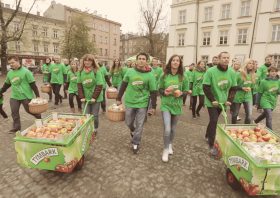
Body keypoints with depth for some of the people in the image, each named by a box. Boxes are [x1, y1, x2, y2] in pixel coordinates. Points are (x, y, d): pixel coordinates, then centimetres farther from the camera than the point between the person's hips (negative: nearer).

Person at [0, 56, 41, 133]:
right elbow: (6, 84, 22)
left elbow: (33, 84, -13)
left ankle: (39, 117, 31)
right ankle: (16, 127, 20)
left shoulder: (25, 71, -11)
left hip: (26, 96, -6)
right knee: (14, 112, 7)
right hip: (14, 97, 6)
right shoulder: (10, 73, 7)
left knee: (30, 110, 4)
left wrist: (37, 95, -16)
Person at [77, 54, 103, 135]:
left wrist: (94, 97, -16)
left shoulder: (97, 71, -11)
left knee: (94, 115, 6)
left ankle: (95, 130, 26)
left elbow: (99, 85, -12)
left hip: (96, 98, -3)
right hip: (86, 98, 3)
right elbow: (79, 85, 4)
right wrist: (82, 97, -4)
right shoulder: (81, 72, 1)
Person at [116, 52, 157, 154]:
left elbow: (153, 91, -5)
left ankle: (135, 143, 23)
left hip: (142, 103, -2)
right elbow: (123, 85, 5)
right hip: (129, 102, 2)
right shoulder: (130, 72, -4)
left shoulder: (150, 75, -9)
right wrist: (119, 98, 6)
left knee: (139, 125, 5)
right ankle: (133, 130, 49)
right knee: (128, 122, 15)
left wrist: (153, 106, -5)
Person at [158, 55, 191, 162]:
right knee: (167, 129, -11)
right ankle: (165, 149, 12)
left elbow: (187, 91, 4)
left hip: (177, 106, 2)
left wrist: (181, 93, -17)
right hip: (165, 105, -1)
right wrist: (164, 92, -17)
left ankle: (170, 145, 43)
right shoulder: (164, 76, -4)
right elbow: (159, 90, 4)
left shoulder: (183, 78, -3)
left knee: (173, 128, 16)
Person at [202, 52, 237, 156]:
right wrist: (213, 100, -18)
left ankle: (207, 136, 39)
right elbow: (206, 87, -16)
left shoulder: (232, 72, -2)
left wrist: (229, 100, -6)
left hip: (222, 101, 5)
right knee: (214, 121, -11)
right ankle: (211, 145, -1)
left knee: (213, 120, 17)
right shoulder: (211, 71, -17)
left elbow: (233, 88, 6)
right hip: (212, 102, -5)